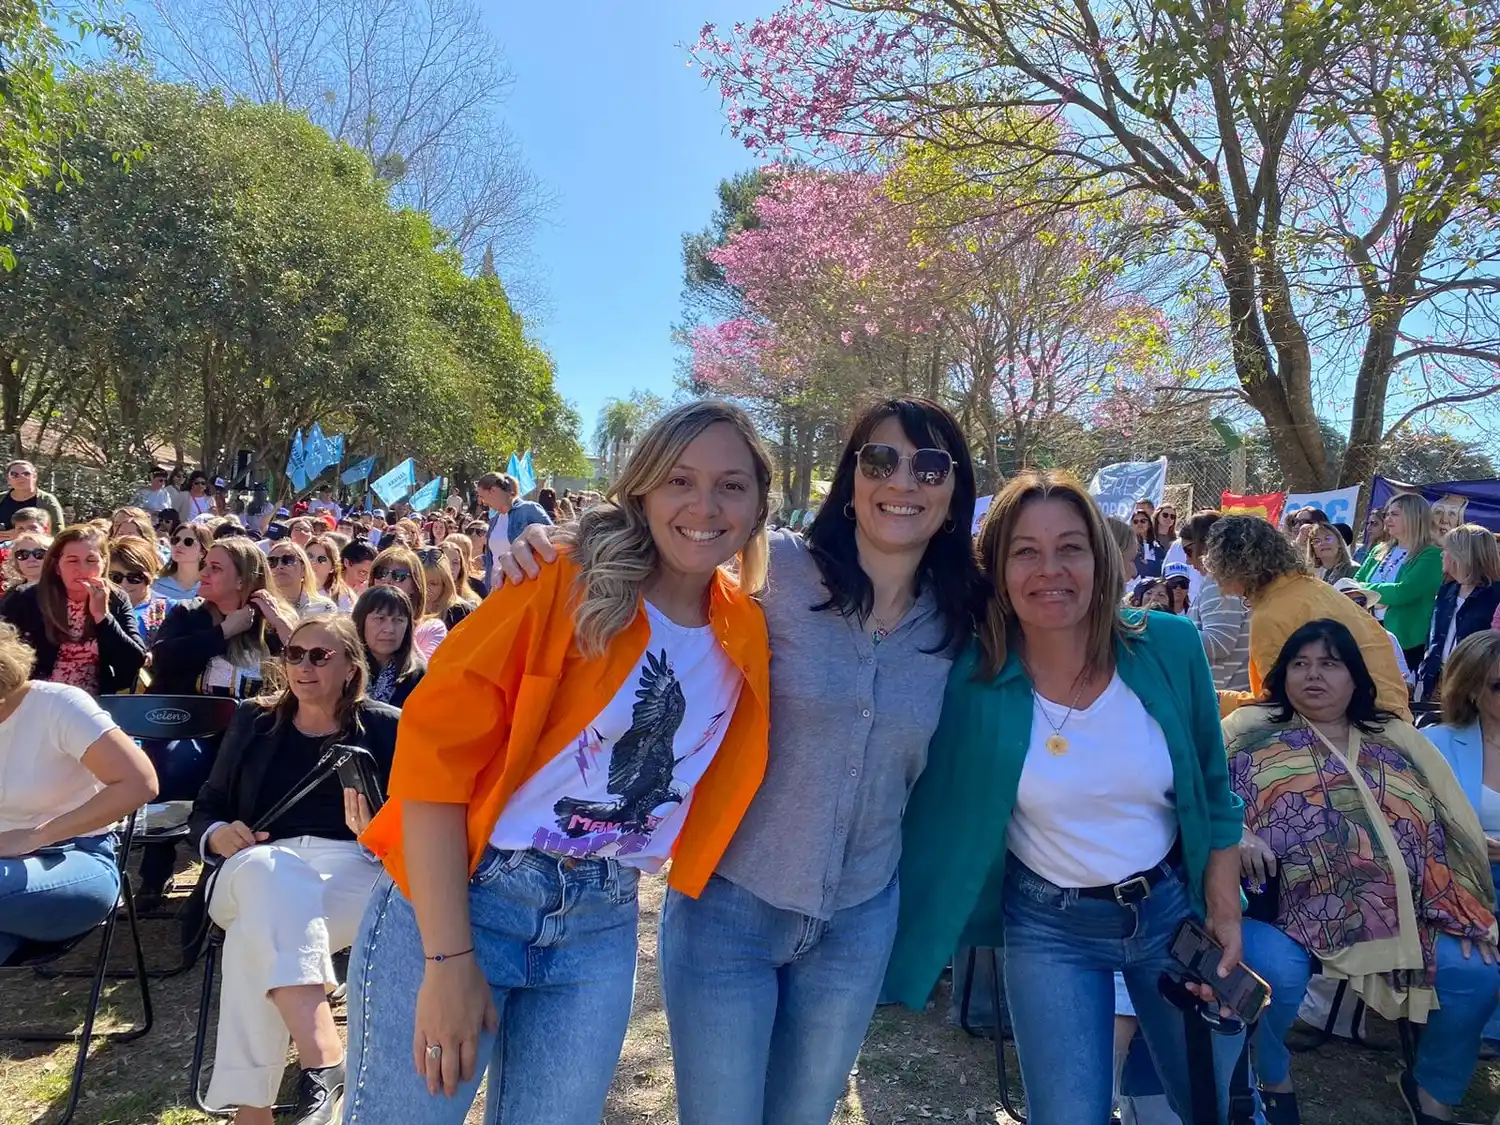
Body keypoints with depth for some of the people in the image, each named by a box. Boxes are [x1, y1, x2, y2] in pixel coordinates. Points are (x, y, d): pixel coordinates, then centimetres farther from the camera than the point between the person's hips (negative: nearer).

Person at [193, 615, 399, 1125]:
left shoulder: (385, 728, 9)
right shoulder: (254, 719, 18)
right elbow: (206, 807, 20)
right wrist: (218, 834, -3)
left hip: (351, 868, -1)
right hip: (256, 873, 2)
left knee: (258, 928, -36)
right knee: (268, 870, -38)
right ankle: (323, 1058, -48)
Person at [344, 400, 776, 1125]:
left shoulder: (748, 633, 1)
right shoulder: (567, 583, -13)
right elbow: (435, 752, -16)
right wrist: (450, 957, -18)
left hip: (601, 927, 4)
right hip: (461, 900, -4)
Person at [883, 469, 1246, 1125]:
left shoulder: (1169, 647, -14)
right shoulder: (968, 677, -20)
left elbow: (1214, 793, -1)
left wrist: (1224, 915, 0)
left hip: (1173, 906, 2)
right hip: (1049, 927, -2)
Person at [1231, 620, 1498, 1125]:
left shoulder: (1397, 741, 17)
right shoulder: (1253, 731, 7)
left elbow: (1444, 832, 15)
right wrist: (1235, 834, -21)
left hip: (1402, 915, 4)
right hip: (1289, 910, -4)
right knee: (1278, 972, -30)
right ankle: (1272, 1081, 5)